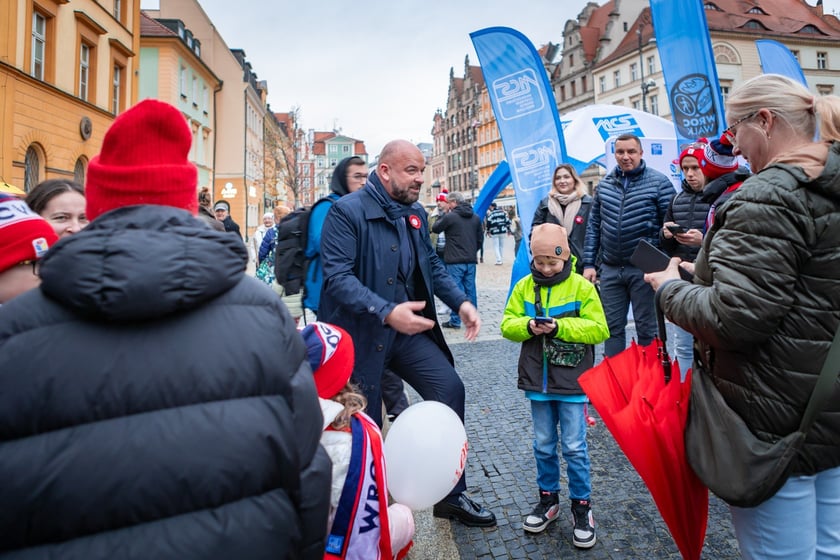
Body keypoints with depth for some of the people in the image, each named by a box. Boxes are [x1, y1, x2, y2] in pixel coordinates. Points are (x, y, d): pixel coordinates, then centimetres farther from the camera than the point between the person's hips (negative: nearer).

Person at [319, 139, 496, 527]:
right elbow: (338, 276, -24)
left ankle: (451, 495, 13)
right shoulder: (347, 211, -15)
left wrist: (461, 302, 0)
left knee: (450, 388, -5)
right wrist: (387, 312, -36)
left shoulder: (415, 214, 9)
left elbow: (432, 265, 17)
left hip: (408, 329, 6)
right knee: (364, 424, 5)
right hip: (361, 333, -6)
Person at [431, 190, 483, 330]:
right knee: (470, 289, 11)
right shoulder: (475, 217, 9)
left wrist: (444, 215, 12)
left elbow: (435, 229, 1)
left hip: (455, 261, -6)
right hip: (471, 260, 6)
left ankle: (455, 320, 1)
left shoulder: (450, 217, -11)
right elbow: (480, 237, 13)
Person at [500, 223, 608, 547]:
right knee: (543, 445, 15)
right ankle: (548, 499, 33)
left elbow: (599, 329, -12)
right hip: (538, 381, 3)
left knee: (574, 447, 5)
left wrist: (559, 327, -23)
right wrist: (528, 326, -20)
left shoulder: (581, 287, -8)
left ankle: (581, 507, 22)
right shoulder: (524, 287, 1)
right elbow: (507, 325, 2)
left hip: (572, 382, -3)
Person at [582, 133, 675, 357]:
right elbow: (593, 226, 11)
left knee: (646, 328, 8)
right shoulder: (604, 184, 9)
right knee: (612, 326, 11)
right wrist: (589, 263, 7)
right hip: (610, 269, 4)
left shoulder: (659, 182, -3)